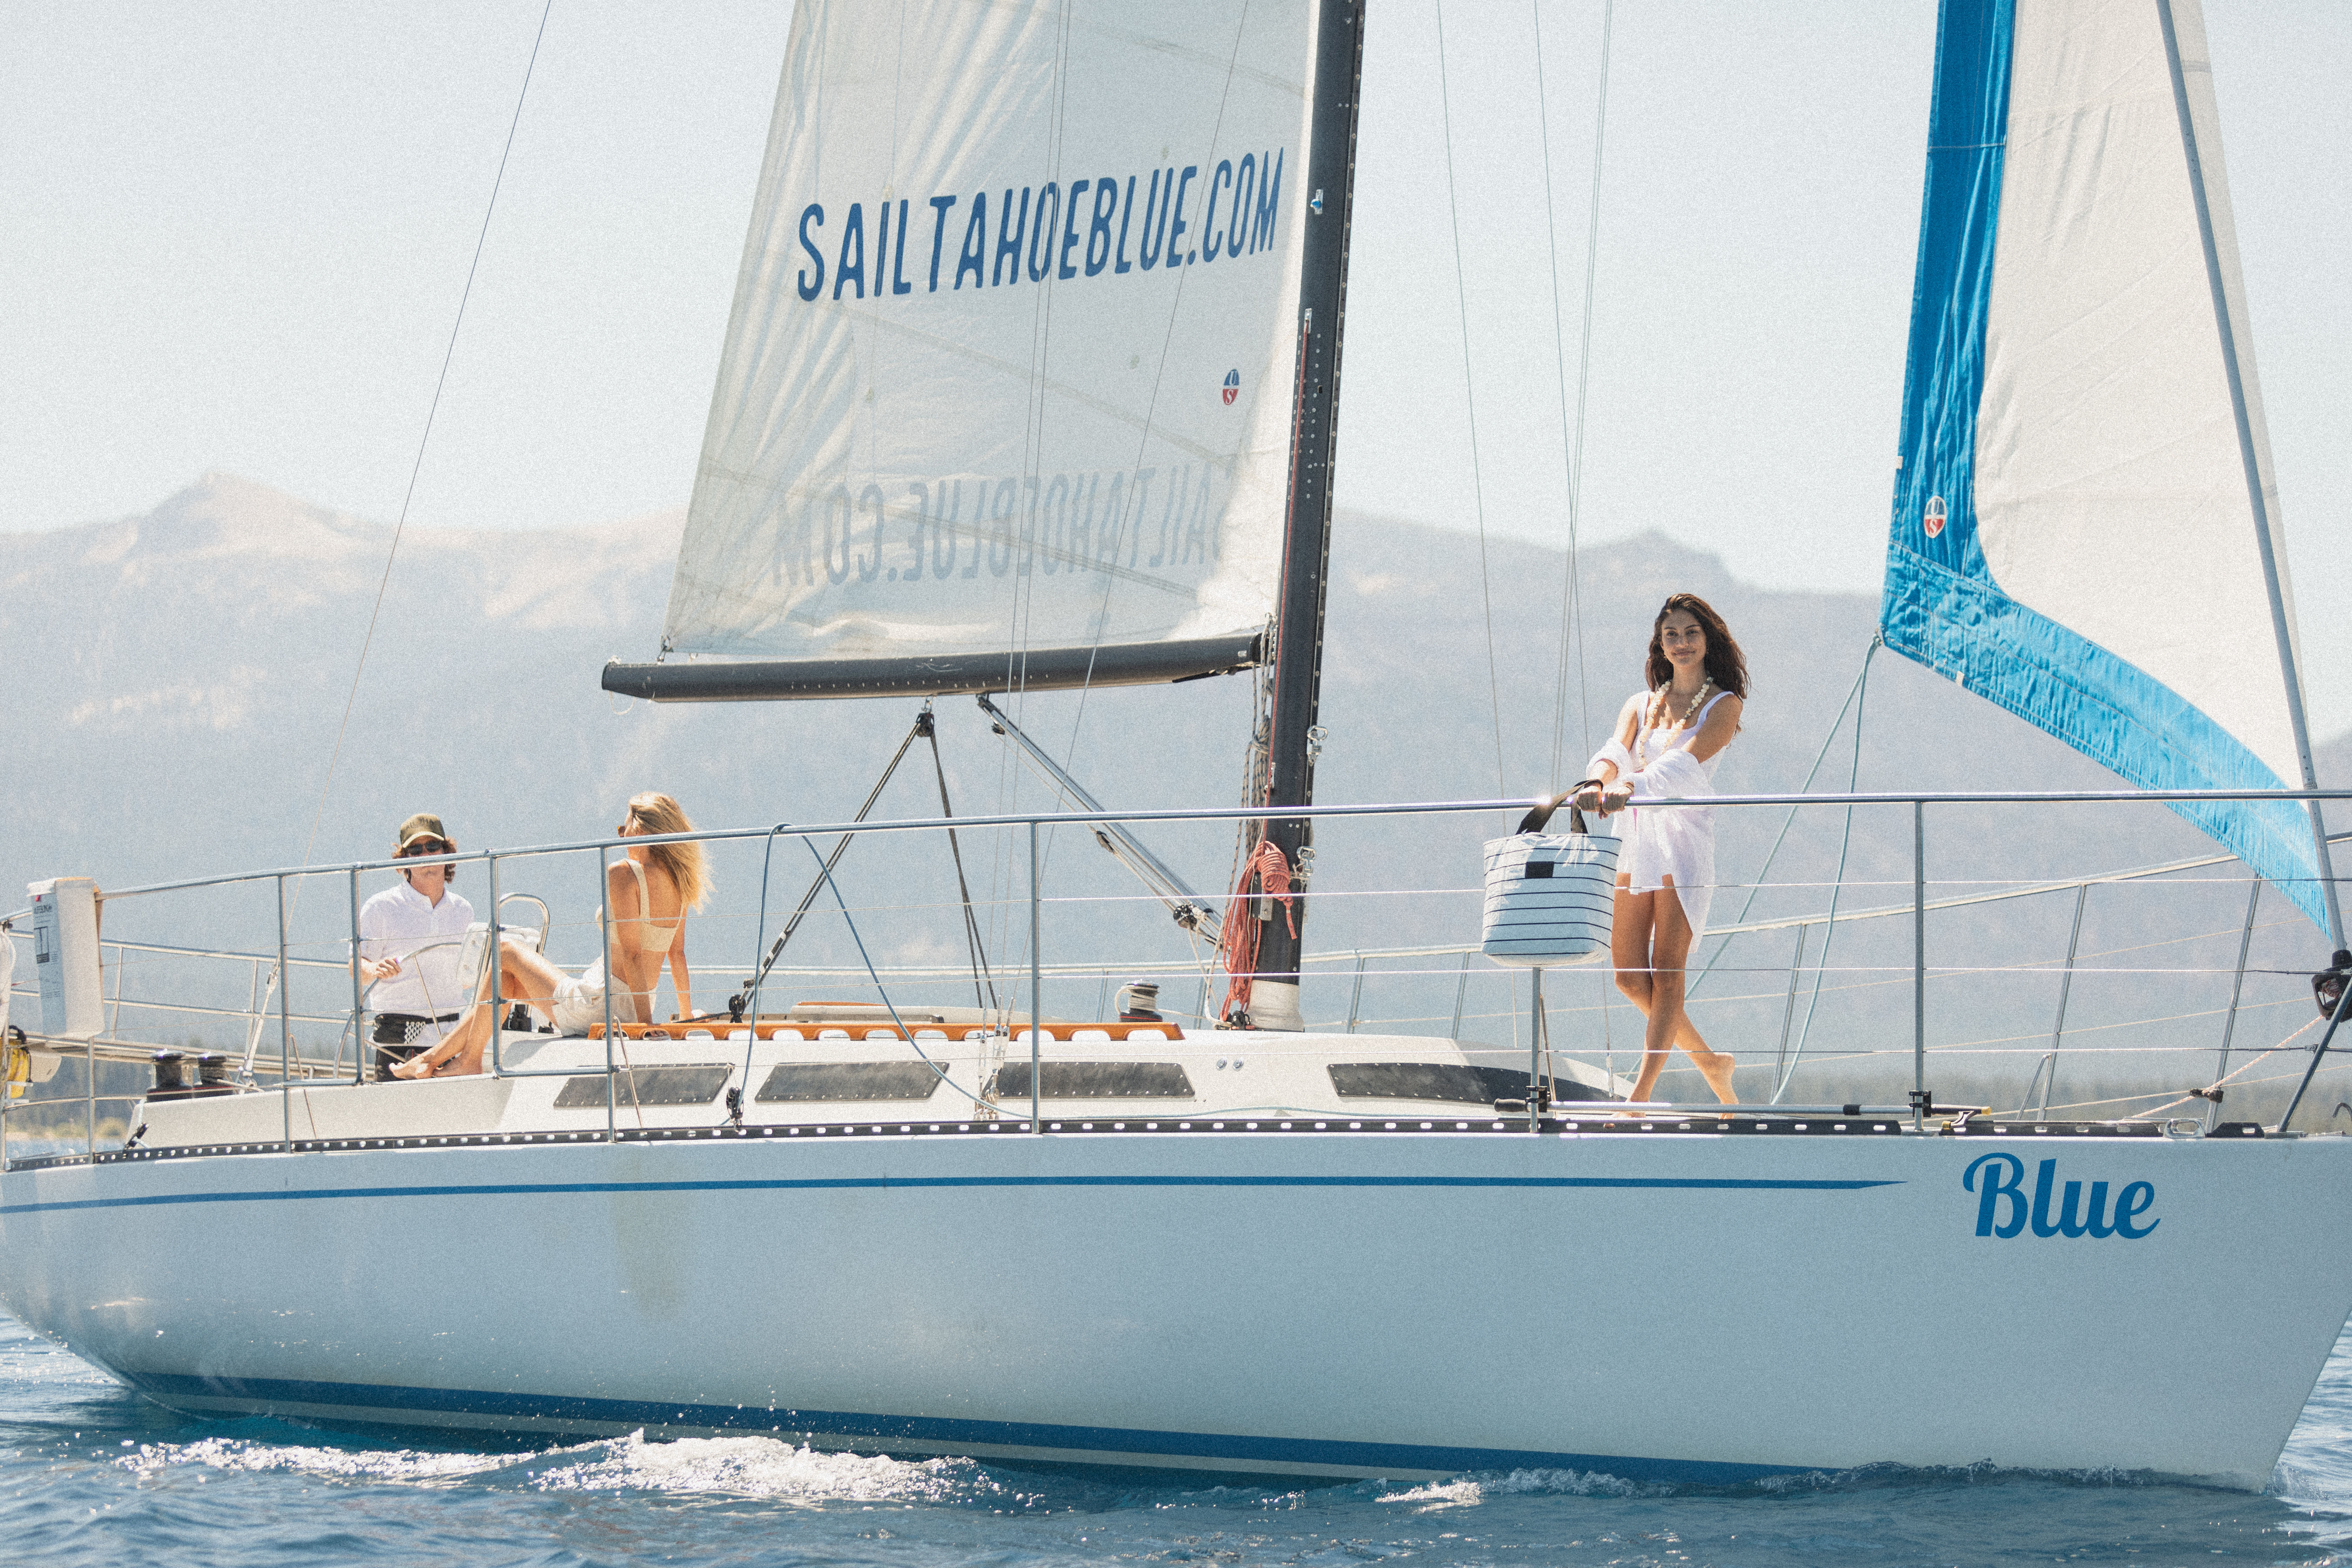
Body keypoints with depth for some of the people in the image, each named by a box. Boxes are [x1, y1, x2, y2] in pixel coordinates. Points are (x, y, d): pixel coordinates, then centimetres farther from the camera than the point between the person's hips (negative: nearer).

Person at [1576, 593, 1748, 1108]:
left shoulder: (1724, 705, 2)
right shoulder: (1641, 704, 16)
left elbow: (1686, 760, -16)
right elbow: (1616, 752, -2)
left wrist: (1632, 785, -33)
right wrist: (1599, 783, -27)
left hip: (1684, 838, -5)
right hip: (1634, 837, 5)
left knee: (1667, 969, -12)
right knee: (1630, 977, 4)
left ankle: (1641, 1095, -18)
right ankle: (1709, 1060, 23)